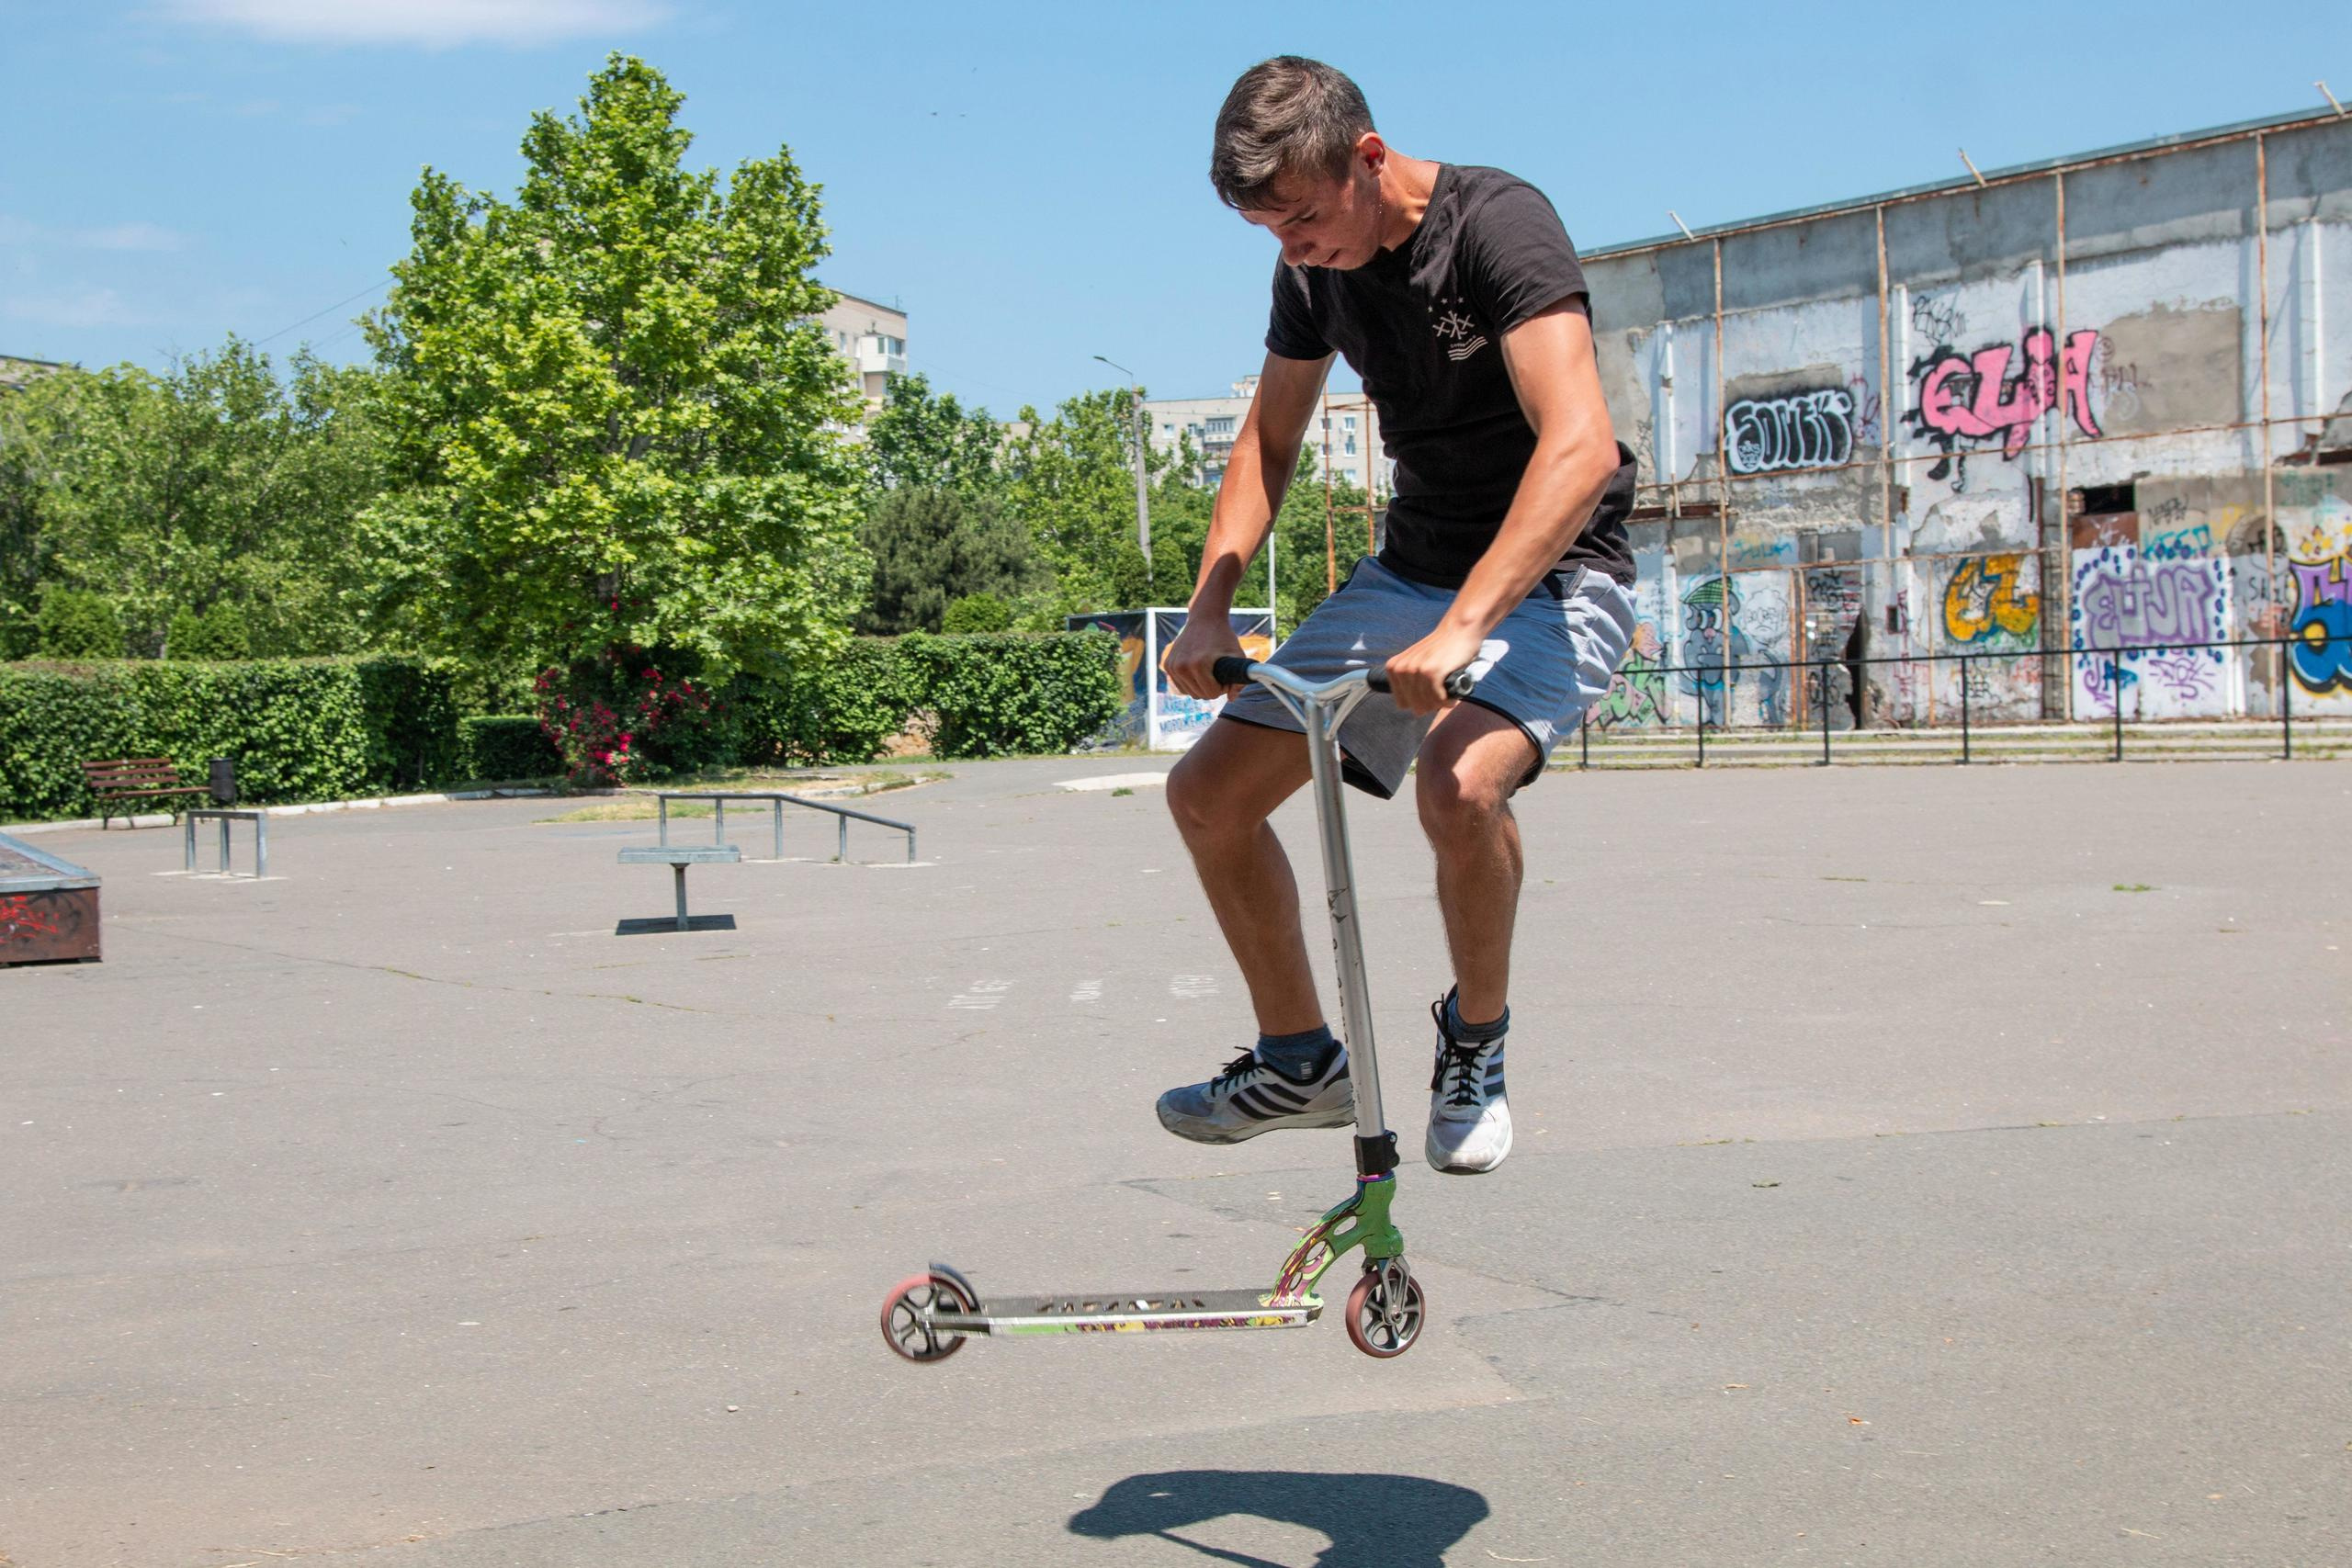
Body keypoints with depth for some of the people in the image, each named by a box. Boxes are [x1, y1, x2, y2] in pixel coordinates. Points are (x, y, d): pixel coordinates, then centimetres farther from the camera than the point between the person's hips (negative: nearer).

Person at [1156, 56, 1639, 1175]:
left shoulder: (1498, 223, -21)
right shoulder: (1315, 271, 1)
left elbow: (1580, 448, -33)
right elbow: (1268, 443, 14)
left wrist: (1460, 628, -42)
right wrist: (1209, 607, -2)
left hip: (1549, 577, -7)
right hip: (1411, 569, 7)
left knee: (1458, 783, -36)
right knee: (1208, 790, -2)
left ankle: (1476, 1039, -6)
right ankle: (1301, 1061, 15)